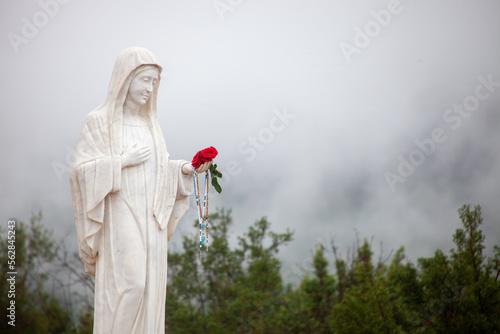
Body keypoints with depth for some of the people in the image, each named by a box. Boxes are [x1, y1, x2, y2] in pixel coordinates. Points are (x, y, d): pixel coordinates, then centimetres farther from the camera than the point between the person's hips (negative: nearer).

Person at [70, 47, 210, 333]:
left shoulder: (149, 122, 16)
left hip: (150, 220, 6)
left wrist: (184, 169, 2)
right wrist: (123, 161, -16)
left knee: (150, 287, 2)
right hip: (120, 219, -6)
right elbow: (82, 169, -9)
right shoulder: (100, 121, -2)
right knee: (128, 284, -16)